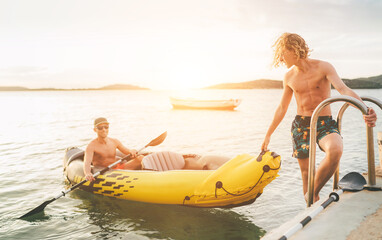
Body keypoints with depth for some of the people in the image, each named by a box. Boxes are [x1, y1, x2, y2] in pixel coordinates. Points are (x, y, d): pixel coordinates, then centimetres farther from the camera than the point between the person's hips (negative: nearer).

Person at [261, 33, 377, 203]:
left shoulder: (323, 67, -5)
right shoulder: (289, 77, 6)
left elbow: (344, 90, -19)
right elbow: (282, 108, 15)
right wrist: (268, 134, 18)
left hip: (325, 124, -3)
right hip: (301, 125, 4)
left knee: (335, 150, -33)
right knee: (306, 172, 4)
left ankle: (313, 193, -13)